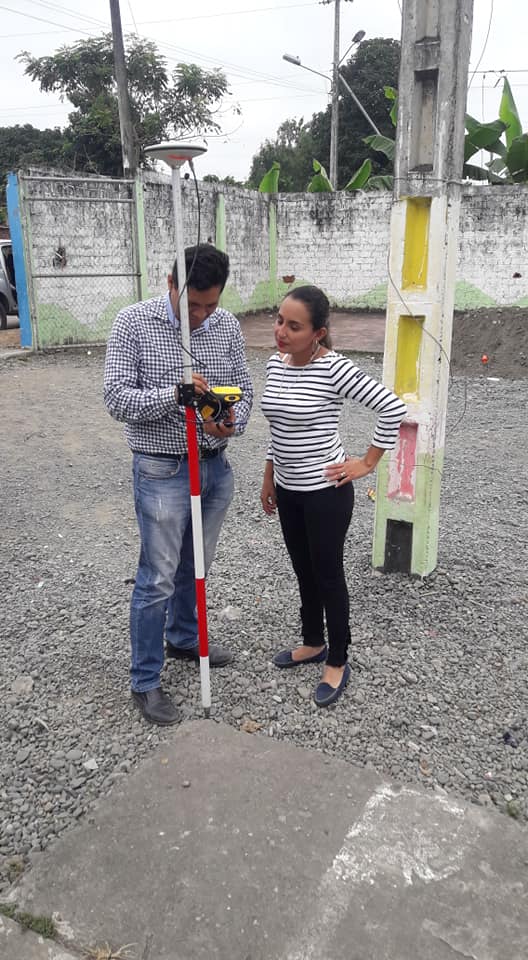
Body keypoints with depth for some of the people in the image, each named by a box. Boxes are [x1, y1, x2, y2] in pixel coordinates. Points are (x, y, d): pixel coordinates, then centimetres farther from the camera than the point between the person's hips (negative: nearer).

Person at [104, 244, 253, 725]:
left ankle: (184, 638, 45)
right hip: (162, 470, -5)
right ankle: (145, 681, 19)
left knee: (195, 566, 21)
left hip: (216, 465, 5)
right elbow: (116, 397, -15)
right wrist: (174, 395, -31)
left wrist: (231, 422, -17)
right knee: (158, 578, 2)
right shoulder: (134, 322, -12)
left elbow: (243, 390, 6)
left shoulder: (228, 326, 1)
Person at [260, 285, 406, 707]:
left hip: (326, 492, -7)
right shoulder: (276, 364, 1)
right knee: (304, 572, 20)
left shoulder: (334, 369, -20)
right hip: (289, 490, 7)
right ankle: (313, 643, 41)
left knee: (328, 575, 8)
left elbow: (393, 408, -20)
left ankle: (337, 661, 27)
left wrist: (368, 463, -14)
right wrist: (269, 478, 16)